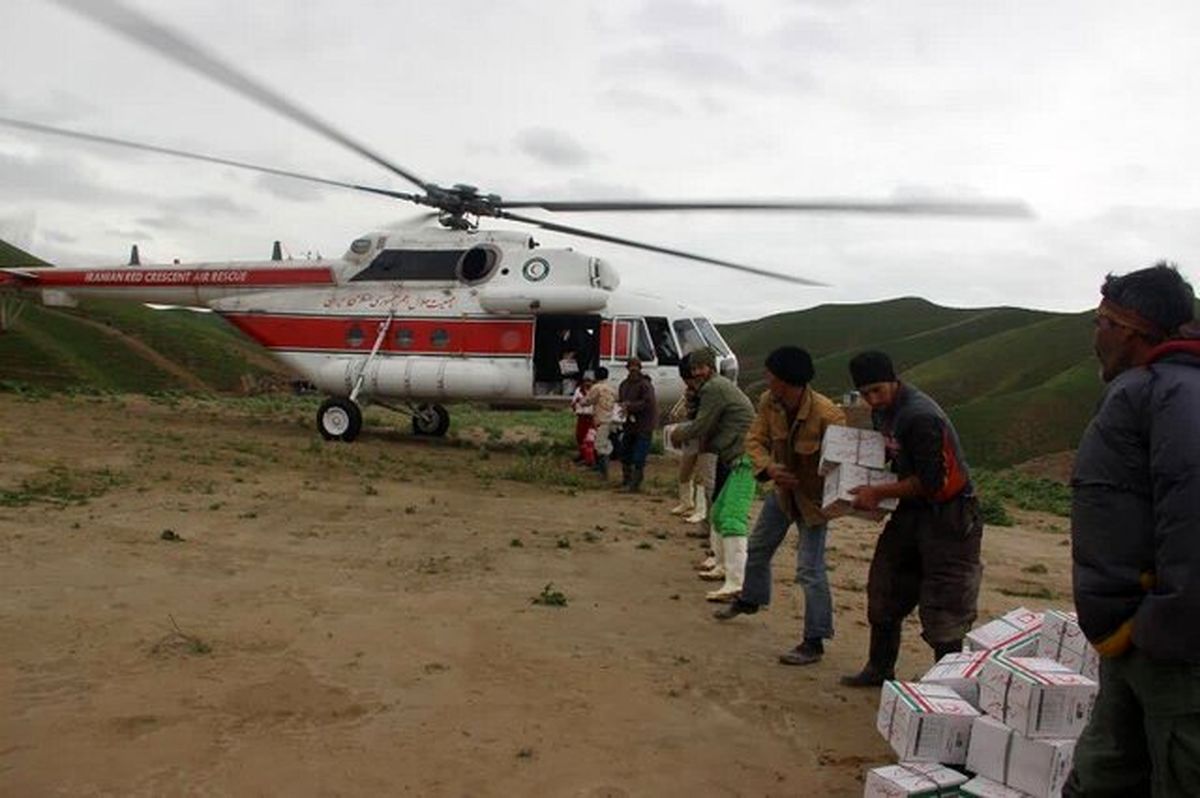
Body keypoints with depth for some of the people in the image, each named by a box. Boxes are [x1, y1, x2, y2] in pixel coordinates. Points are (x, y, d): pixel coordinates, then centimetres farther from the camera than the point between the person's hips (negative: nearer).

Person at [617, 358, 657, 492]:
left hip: (643, 427, -8)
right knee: (625, 453, 17)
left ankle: (635, 485, 1)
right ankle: (626, 481, 32)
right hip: (629, 424, 8)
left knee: (638, 458, -7)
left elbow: (647, 403, -23)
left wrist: (629, 407, -25)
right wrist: (622, 405, -5)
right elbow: (620, 400, 18)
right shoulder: (624, 384, 11)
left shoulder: (645, 385, -14)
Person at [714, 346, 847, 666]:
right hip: (782, 490, 7)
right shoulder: (768, 403, -13)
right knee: (757, 547, 23)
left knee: (810, 570, -7)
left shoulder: (827, 414, -31)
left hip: (813, 498, -7)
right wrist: (768, 467, -26)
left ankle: (814, 642, 7)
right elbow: (755, 440, -8)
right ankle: (750, 600, 50)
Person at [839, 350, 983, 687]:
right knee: (884, 589, 14)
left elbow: (930, 482, -24)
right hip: (912, 510, 9)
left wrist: (878, 492, -17)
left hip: (948, 514, -9)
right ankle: (880, 669, 29)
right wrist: (869, 489, 2)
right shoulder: (883, 411, 5)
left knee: (942, 609, -4)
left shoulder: (920, 417, -24)